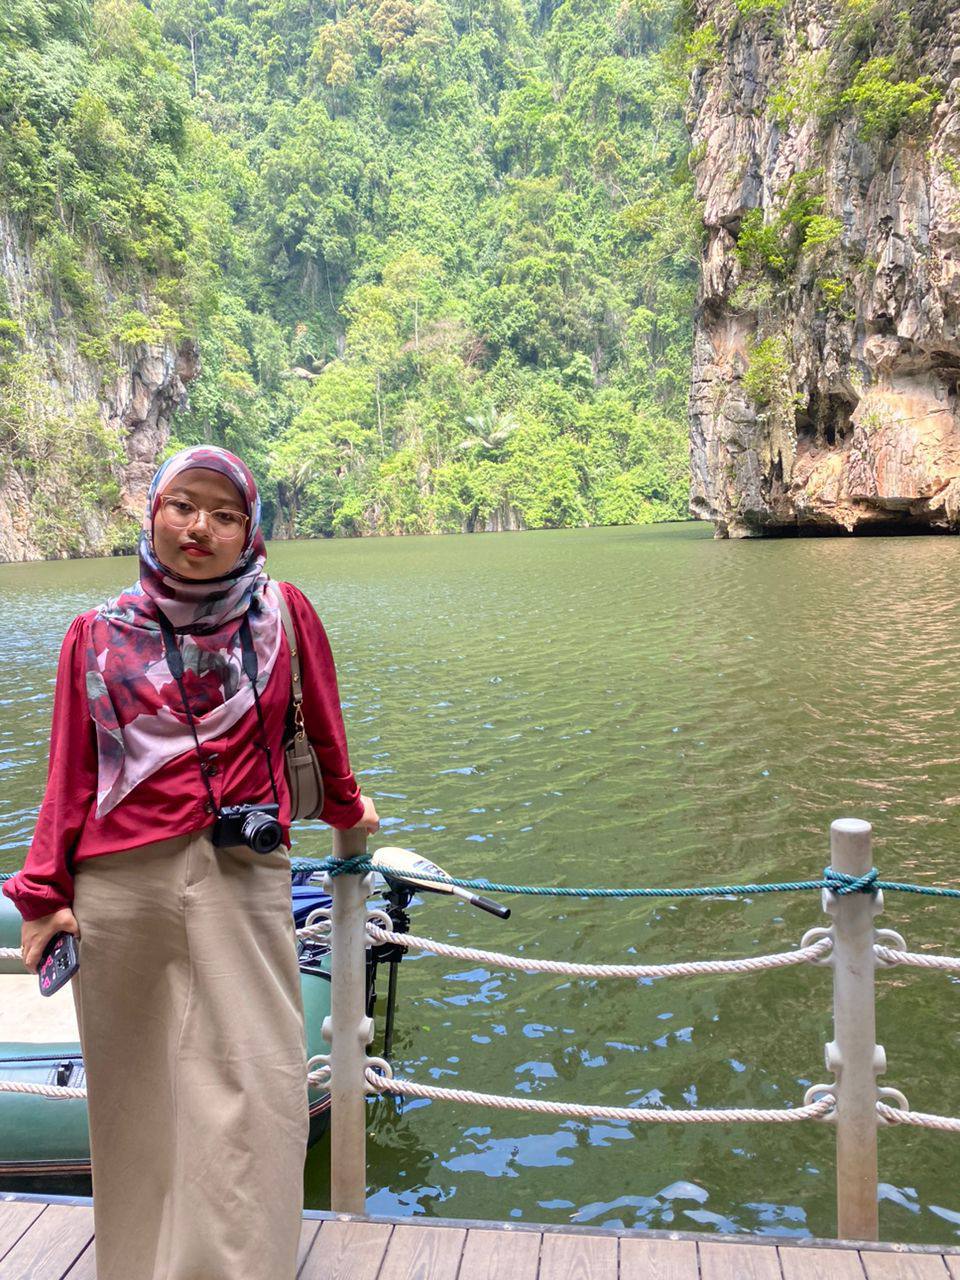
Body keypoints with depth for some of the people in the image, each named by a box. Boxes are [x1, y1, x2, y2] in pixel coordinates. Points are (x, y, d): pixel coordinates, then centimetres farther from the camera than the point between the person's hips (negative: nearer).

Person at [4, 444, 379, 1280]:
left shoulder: (285, 614, 2)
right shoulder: (99, 635, 5)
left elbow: (322, 721, 16)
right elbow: (72, 772, 7)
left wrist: (344, 805, 28)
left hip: (244, 878, -1)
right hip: (121, 886, 1)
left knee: (252, 1086, -3)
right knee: (136, 1088, 11)